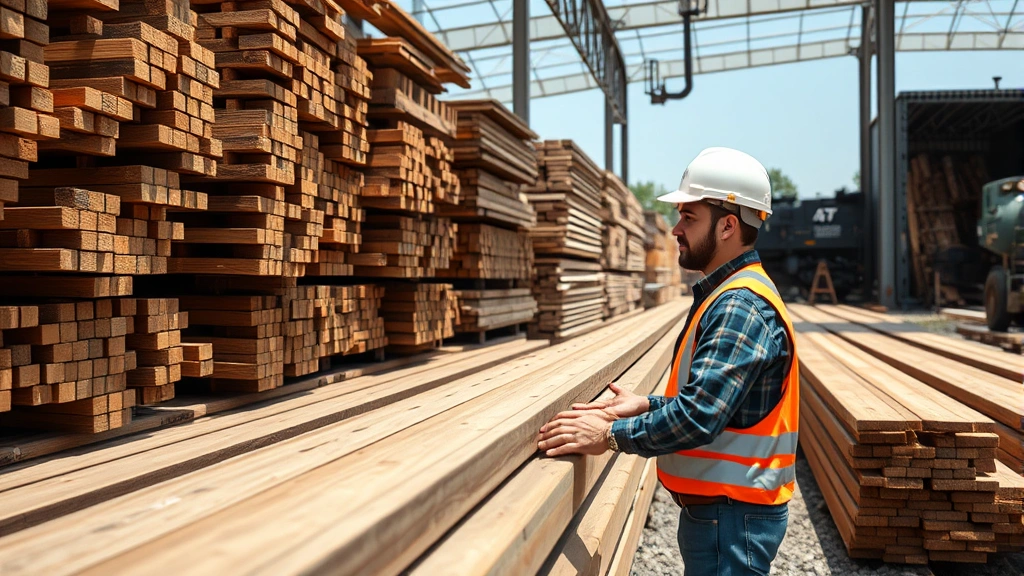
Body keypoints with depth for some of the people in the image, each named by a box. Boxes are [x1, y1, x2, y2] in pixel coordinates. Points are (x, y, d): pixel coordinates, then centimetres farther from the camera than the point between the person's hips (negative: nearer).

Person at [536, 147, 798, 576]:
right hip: (718, 506, 10)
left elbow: (699, 416, -28)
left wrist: (612, 434, -20)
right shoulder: (728, 296, 12)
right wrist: (648, 406, 8)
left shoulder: (740, 308, -22)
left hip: (731, 517, -10)